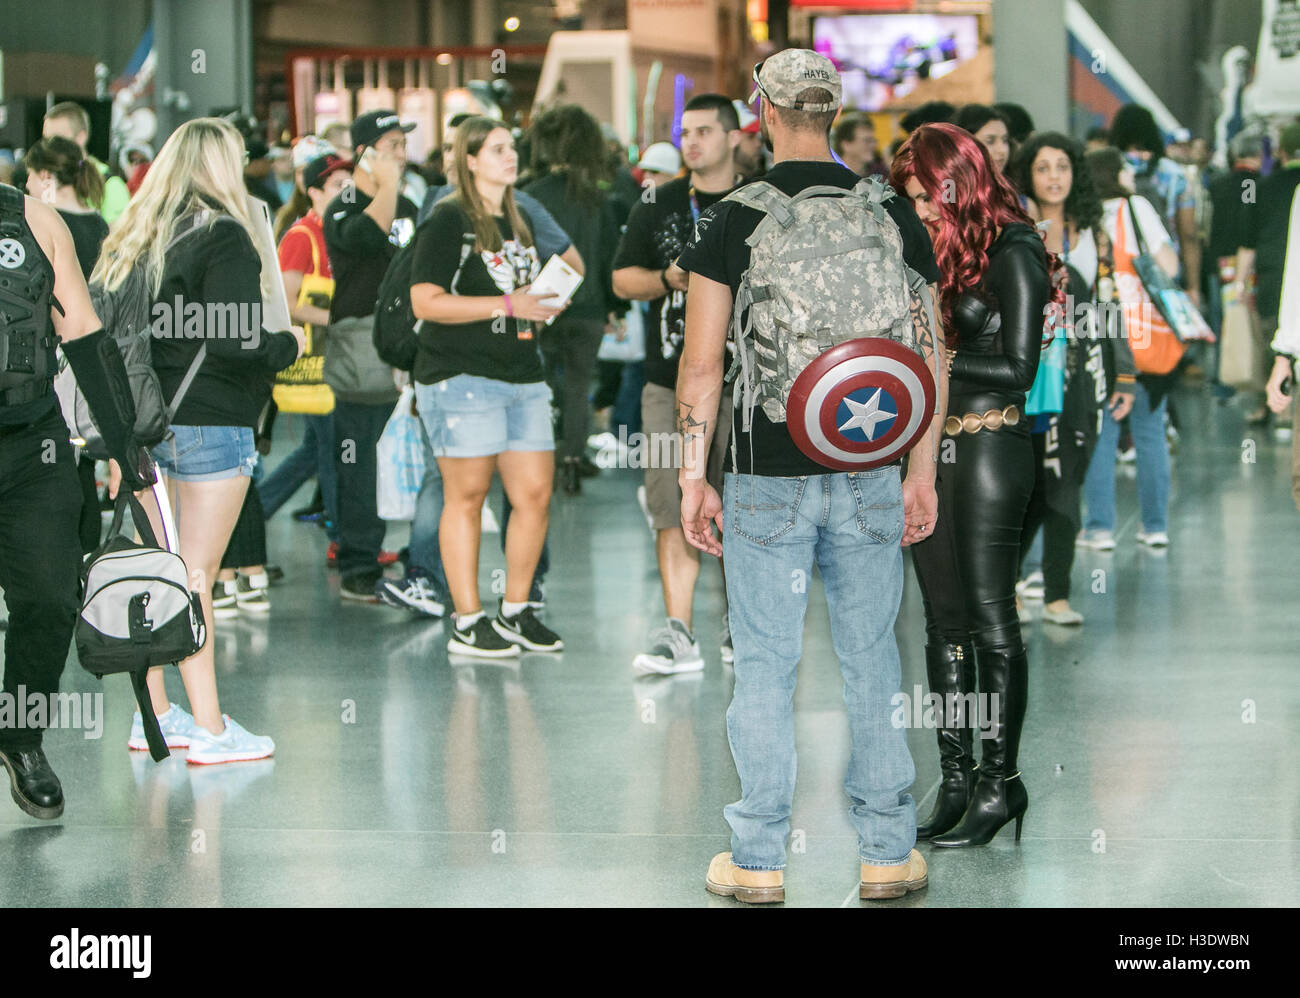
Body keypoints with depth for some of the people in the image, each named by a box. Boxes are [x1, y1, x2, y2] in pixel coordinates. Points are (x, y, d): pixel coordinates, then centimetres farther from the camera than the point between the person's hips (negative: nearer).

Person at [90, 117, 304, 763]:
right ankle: (210, 729, -2)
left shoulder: (134, 236, 10)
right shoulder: (223, 237, -11)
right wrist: (290, 344, -2)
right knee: (196, 576, -5)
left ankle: (154, 715, 19)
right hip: (209, 421, -7)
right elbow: (232, 341, -19)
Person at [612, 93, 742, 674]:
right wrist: (667, 279, -6)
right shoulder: (658, 207, 11)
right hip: (670, 381, 1)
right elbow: (622, 278, 13)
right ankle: (678, 633, -4)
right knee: (674, 509, -5)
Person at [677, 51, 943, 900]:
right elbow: (929, 357, 4)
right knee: (873, 662, 9)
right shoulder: (893, 215, 2)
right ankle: (888, 853, 13)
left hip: (767, 481, -2)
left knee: (766, 666, 5)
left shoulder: (734, 221, -5)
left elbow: (702, 364, -6)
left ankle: (759, 860, 10)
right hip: (870, 478, 2)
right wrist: (922, 472, 10)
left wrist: (694, 477, 2)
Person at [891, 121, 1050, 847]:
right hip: (934, 451, 8)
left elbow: (1019, 366, -14)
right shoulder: (946, 251, 14)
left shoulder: (1013, 254, -9)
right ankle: (956, 780, 10)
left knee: (989, 617, -4)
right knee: (944, 619, 7)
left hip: (991, 451, -8)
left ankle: (1001, 781, 1)